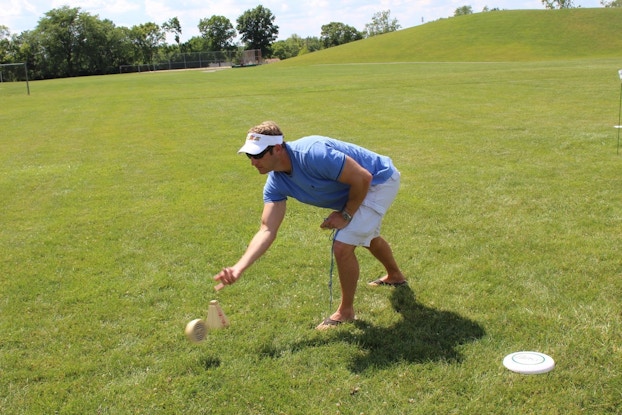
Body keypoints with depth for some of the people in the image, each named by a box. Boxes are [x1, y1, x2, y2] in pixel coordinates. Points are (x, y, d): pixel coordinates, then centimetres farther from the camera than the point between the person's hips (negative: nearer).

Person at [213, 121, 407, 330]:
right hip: (357, 190, 9)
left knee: (342, 246, -18)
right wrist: (239, 268, -29)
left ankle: (346, 312, 6)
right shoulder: (276, 183, -13)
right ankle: (395, 276, 64)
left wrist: (346, 215, -21)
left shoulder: (312, 154, -39)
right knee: (366, 235, 32)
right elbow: (267, 230, -18)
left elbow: (363, 178, -33)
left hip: (380, 180, -9)